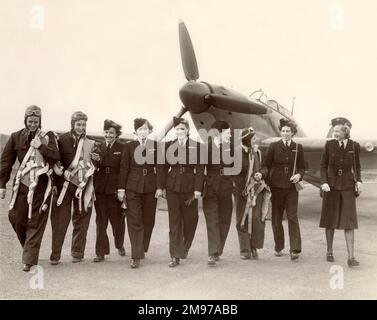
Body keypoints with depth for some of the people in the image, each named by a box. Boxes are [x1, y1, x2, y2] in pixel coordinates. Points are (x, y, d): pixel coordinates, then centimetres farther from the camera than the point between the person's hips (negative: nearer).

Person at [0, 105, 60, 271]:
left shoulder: (48, 136, 4)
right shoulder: (16, 137, 7)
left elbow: (56, 156, -7)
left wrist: (40, 146, -17)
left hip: (41, 185, -2)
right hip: (22, 184, 2)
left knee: (36, 223, -2)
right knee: (16, 218, 3)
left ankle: (29, 260, 3)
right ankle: (29, 249, 30)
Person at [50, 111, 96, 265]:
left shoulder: (90, 143, 6)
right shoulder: (62, 140, 1)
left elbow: (94, 165, 11)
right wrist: (63, 172, -11)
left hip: (83, 186, 2)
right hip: (64, 184, -2)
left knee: (81, 220, 8)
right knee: (60, 220, -1)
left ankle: (77, 253, 19)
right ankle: (55, 255, 8)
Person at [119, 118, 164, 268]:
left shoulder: (155, 146, 5)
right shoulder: (129, 146, 4)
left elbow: (159, 167, 3)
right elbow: (124, 168, 3)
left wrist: (159, 187, -5)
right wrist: (121, 188, -2)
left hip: (150, 188, 1)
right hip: (133, 187, -1)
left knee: (148, 221, 8)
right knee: (134, 221, -5)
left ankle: (142, 250, 27)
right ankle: (136, 256, -4)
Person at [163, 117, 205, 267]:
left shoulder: (197, 146, -1)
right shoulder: (169, 145, 6)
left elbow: (200, 170, -4)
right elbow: (165, 167, 9)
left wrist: (198, 189, -10)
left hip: (189, 187, -1)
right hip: (172, 187, 1)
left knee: (190, 220, 10)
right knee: (174, 222, 1)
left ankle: (185, 248, 36)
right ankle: (175, 256, 6)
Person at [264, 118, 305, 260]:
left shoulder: (298, 147, 6)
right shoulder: (273, 146, 3)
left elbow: (302, 167, 12)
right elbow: (267, 166, 4)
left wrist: (299, 175, -9)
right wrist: (266, 182, -6)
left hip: (291, 186, 0)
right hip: (276, 186, 0)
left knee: (292, 217, -7)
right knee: (276, 217, 7)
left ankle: (295, 249, -5)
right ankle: (278, 247, 20)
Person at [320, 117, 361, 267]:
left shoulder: (354, 146, -1)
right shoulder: (329, 144, -3)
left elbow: (357, 166, 12)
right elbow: (323, 166, 2)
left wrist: (358, 181, -2)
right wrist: (324, 182, -11)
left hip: (348, 187, 0)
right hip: (331, 185, 0)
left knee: (349, 221, -5)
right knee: (330, 220, 8)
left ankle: (351, 257, -3)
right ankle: (329, 251, 22)